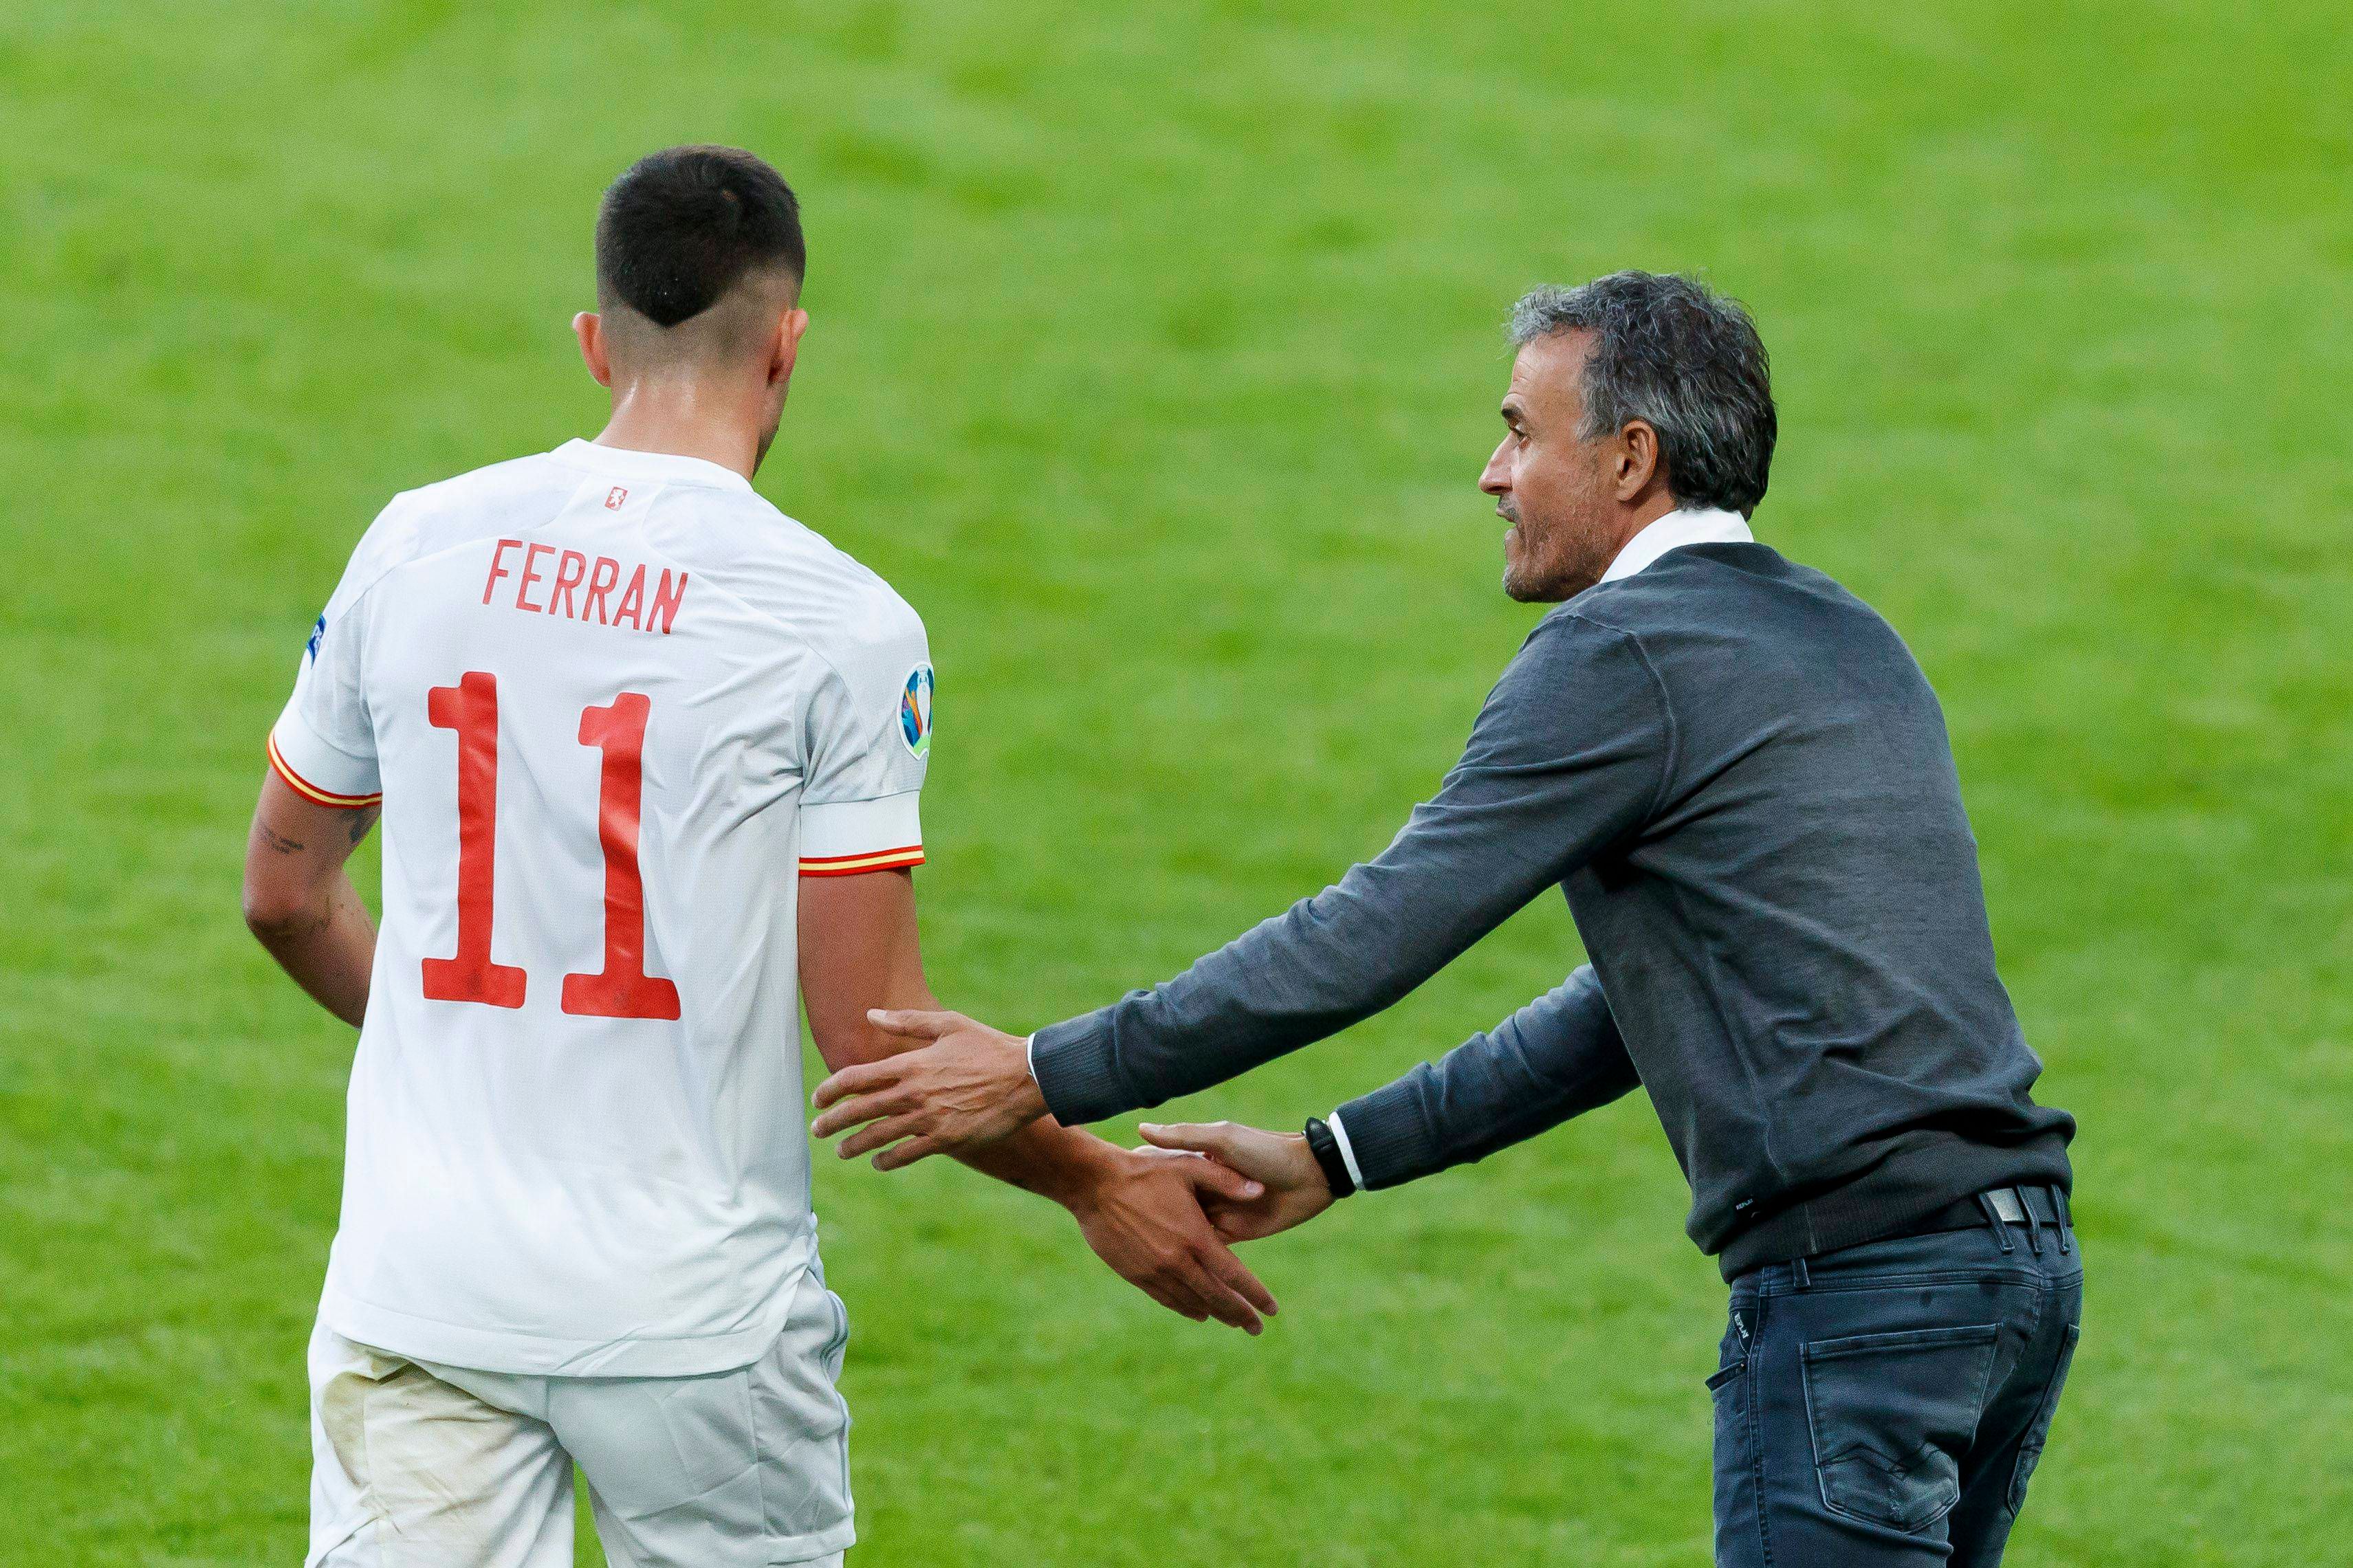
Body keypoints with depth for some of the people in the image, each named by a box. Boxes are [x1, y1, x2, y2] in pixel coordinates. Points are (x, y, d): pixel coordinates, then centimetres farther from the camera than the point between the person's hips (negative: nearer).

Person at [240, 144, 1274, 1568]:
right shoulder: (838, 623, -9)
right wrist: (1096, 1182, 6)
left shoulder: (416, 546, 3)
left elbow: (285, 891, 14)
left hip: (421, 1292, 3)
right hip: (695, 1311, -2)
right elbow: (871, 1036, -9)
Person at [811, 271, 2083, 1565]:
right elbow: (1644, 1006, 25)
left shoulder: (1623, 651, -8)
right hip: (2016, 1262, 9)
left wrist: (1044, 1079, -6)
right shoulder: (1841, 637, 21)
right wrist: (1332, 1160, 25)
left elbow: (1378, 933, -11)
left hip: (1858, 1291, -9)